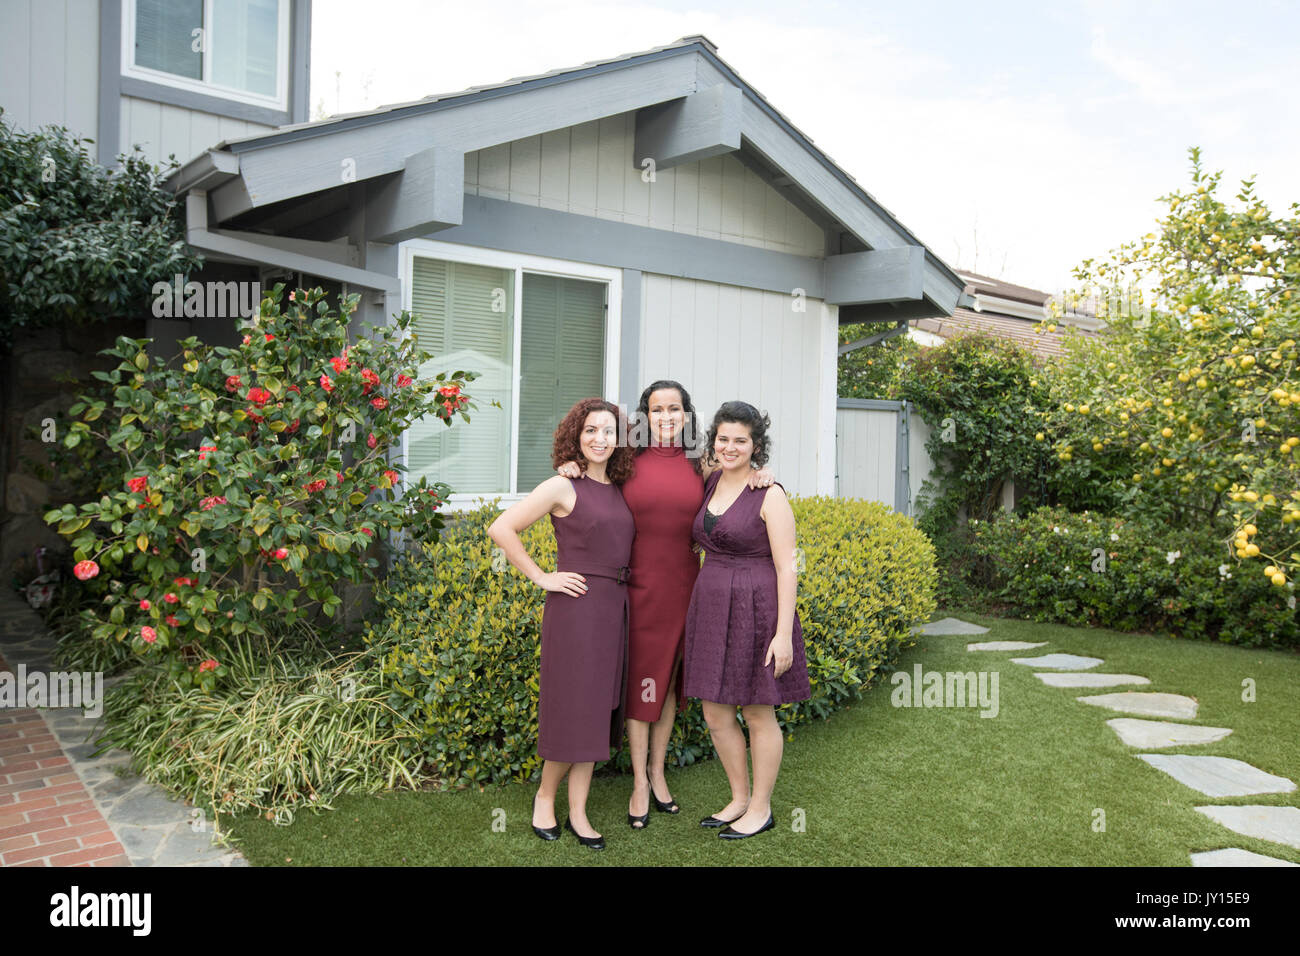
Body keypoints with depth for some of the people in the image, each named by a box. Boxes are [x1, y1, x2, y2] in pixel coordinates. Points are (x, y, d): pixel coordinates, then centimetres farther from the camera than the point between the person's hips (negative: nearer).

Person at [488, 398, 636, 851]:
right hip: (577, 608, -6)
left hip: (615, 609, 6)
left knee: (597, 710, 10)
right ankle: (545, 794, 25)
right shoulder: (563, 487, -8)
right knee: (575, 709, 1)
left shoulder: (620, 490, 10)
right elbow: (501, 529, -10)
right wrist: (542, 578, -10)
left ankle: (578, 813, 21)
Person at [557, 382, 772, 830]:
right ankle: (640, 784, 19)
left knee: (670, 680, 14)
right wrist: (572, 467, -11)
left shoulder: (701, 467, 2)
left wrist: (758, 477, -5)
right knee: (641, 682, 6)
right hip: (640, 587, -2)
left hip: (683, 588, 3)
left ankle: (658, 773, 31)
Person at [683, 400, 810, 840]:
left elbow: (787, 566, -12)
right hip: (712, 608, 7)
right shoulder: (710, 483, 7)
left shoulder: (770, 495, -11)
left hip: (755, 611, -6)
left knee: (758, 714, 8)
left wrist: (784, 633, -18)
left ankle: (761, 808, 25)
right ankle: (740, 799, 32)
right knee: (715, 715, 12)